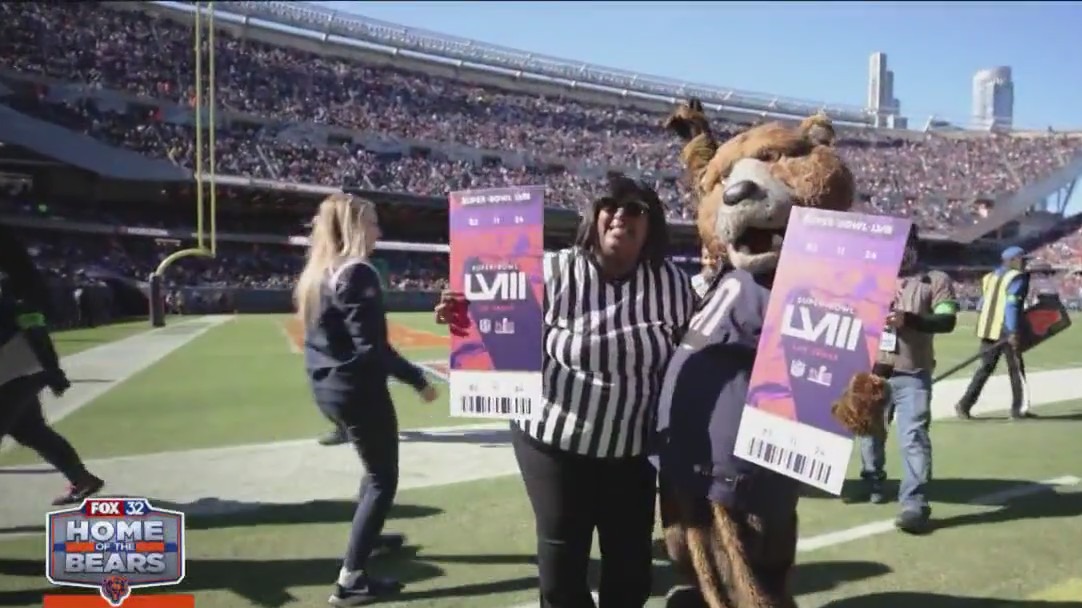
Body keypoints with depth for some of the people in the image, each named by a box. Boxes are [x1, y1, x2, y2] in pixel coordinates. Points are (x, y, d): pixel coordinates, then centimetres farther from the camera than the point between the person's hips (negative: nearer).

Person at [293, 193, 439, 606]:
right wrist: (418, 379, -18)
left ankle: (367, 537, 45)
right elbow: (371, 348, -24)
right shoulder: (357, 274, -19)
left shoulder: (317, 273, 8)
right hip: (359, 391, -9)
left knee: (375, 467, 28)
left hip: (327, 388, 9)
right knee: (383, 479, 3)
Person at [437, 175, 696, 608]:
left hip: (633, 448, 3)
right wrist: (470, 321, -28)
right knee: (561, 562, 9)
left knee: (631, 567, 15)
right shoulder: (554, 273, -13)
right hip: (555, 440, -2)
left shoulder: (672, 282, -4)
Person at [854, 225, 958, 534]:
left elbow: (947, 321, -9)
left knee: (913, 437, -11)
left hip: (912, 375, -4)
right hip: (873, 371, 5)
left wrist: (908, 318, -23)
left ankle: (915, 504, -13)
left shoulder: (936, 280, 2)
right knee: (870, 432, 15)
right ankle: (872, 486, 34)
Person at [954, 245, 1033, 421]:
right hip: (1006, 331, -7)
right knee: (1016, 369, 6)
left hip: (988, 329, 7)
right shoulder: (1017, 278, -7)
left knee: (985, 368, 11)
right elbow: (1011, 306, -18)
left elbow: (982, 304, 17)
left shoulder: (991, 277, 16)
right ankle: (1019, 409, 11)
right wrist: (1013, 332, -20)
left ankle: (965, 404, 2)